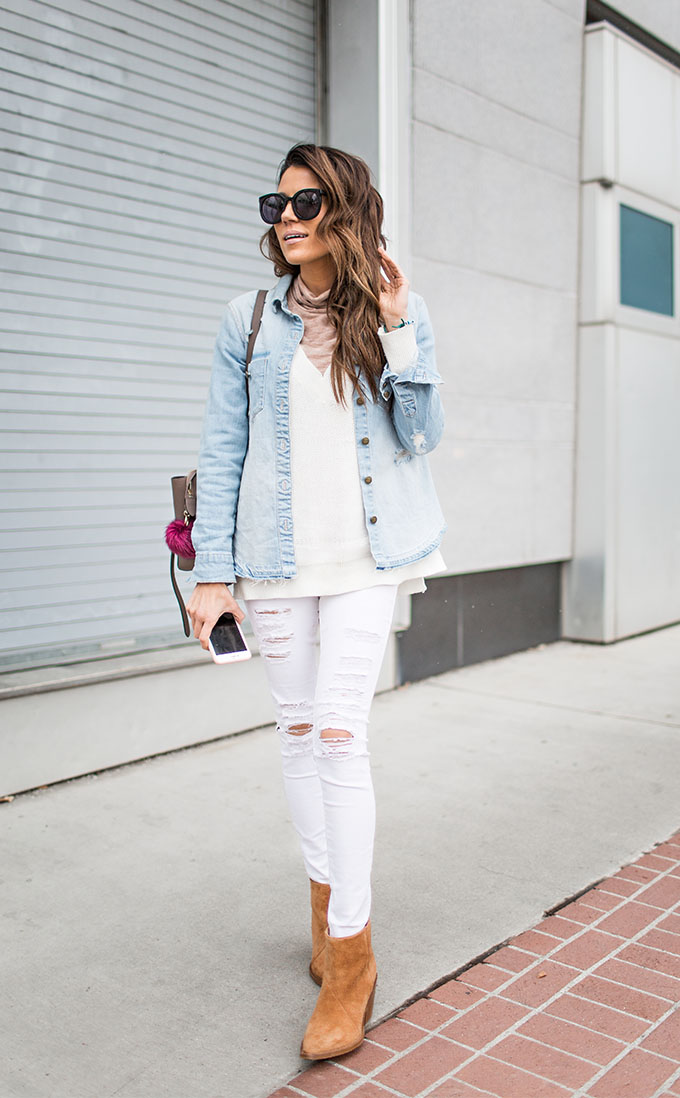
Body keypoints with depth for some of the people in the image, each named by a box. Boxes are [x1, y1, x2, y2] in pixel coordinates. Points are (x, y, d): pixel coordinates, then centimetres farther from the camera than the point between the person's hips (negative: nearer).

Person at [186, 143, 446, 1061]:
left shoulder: (398, 313, 3)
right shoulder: (250, 320, 3)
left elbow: (420, 436, -4)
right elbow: (221, 450, 2)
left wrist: (395, 330, -13)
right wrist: (213, 571, -2)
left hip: (364, 554, -2)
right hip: (277, 554, 2)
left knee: (339, 734, -8)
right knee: (297, 729, 10)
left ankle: (350, 956, 6)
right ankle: (326, 904, 30)